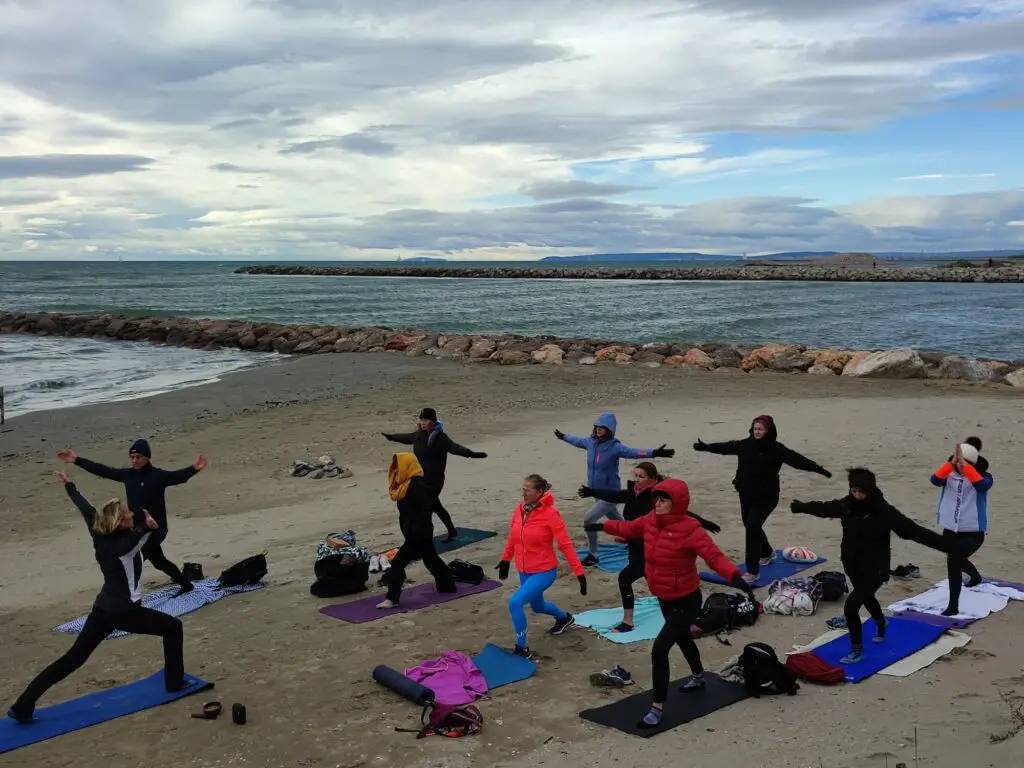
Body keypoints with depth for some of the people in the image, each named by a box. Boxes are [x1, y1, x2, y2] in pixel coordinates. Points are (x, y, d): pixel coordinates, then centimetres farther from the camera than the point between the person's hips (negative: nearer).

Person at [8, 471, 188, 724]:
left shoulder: (100, 536, -2)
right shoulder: (123, 543, -22)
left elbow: (86, 508, 14)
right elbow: (134, 538, -48)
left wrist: (69, 485, 29)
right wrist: (148, 529, -71)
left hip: (102, 610, 7)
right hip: (124, 612, -7)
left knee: (72, 659, 12)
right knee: (173, 627, 9)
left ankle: (23, 706, 7)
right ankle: (174, 682, 15)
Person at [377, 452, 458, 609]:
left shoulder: (416, 486, -21)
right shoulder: (406, 485, 9)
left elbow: (426, 510, -27)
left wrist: (416, 532, -28)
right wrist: (411, 532, 15)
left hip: (419, 535, -11)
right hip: (417, 534, 11)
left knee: (398, 562, -12)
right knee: (431, 559, 24)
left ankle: (392, 599, -11)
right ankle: (447, 585, 40)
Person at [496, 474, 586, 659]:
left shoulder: (550, 514, -21)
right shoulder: (519, 510, -5)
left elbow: (565, 545, -19)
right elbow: (513, 538, 11)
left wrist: (580, 572, -19)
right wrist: (505, 560, 20)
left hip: (544, 571, -7)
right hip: (524, 571, 7)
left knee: (515, 602, -22)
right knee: (537, 606, 26)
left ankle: (522, 648, -4)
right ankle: (564, 618, 58)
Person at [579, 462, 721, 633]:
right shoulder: (633, 493, 0)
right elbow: (614, 496, 16)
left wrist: (703, 523, -28)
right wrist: (592, 492, 24)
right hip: (637, 548, 8)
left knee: (625, 578, -12)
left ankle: (627, 622, 0)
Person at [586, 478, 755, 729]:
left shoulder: (689, 529, -28)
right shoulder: (650, 521, -7)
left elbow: (714, 556, -35)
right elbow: (629, 528, 13)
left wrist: (735, 576, -51)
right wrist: (603, 526, 23)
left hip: (686, 601, -8)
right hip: (664, 598, 8)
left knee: (659, 650, -15)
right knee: (682, 637, 31)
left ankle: (658, 708, -1)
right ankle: (698, 678, 59)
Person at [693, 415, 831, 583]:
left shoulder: (776, 449, -13)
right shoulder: (745, 445, 0)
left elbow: (796, 459, -22)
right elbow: (725, 447, 11)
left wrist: (817, 468, -32)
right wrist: (706, 446, 16)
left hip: (766, 496, -6)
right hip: (746, 494, 6)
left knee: (752, 526, -17)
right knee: (751, 526, 20)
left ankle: (753, 571, -12)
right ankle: (767, 553, 50)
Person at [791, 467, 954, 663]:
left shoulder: (884, 511, -24)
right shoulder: (846, 505, -10)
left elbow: (914, 531, -26)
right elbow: (824, 508, 10)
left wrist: (946, 545, -32)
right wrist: (801, 507, 26)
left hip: (874, 569, -6)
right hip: (853, 565, 6)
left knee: (851, 607, -14)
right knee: (866, 598, 30)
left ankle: (857, 650, 6)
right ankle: (881, 625, 62)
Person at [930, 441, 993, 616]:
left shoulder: (984, 476, -9)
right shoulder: (950, 474, -3)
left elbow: (982, 485, -34)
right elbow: (935, 480, -24)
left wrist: (964, 464, -39)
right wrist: (952, 462, -35)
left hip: (973, 531, -5)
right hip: (950, 529, 5)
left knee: (953, 561, -22)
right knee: (957, 561, 26)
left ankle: (953, 606, -9)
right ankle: (975, 576, 62)